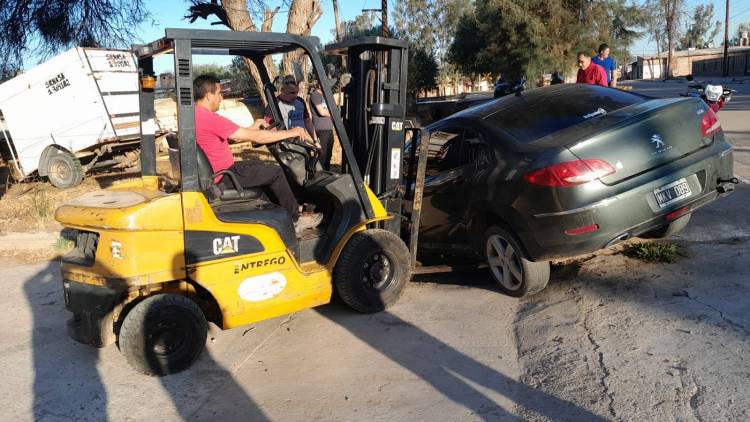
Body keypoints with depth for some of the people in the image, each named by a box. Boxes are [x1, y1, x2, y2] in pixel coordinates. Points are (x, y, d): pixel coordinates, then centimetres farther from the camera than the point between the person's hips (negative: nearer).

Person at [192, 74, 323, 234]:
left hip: (211, 171, 10)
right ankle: (294, 220, 13)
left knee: (260, 166, 24)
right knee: (276, 172, 0)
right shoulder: (210, 118, -25)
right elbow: (256, 137, -22)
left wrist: (252, 128, 17)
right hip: (222, 177, -10)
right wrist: (292, 132, -14)